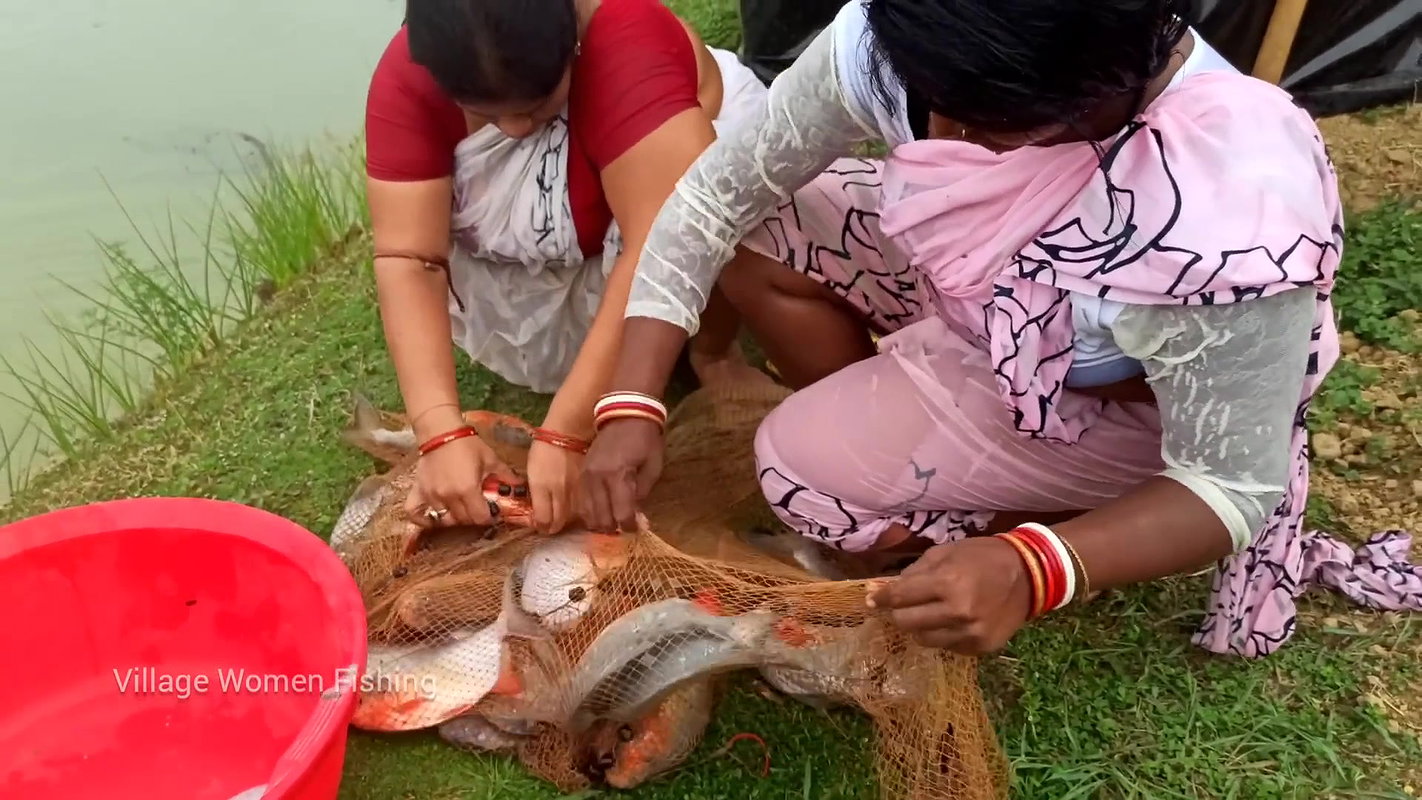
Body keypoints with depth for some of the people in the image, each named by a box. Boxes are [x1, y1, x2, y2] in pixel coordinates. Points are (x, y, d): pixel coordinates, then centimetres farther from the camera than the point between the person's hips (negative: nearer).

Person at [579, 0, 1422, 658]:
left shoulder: (1232, 222, -42)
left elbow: (1233, 486, -27)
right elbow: (722, 188, -18)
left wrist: (1033, 571, -44)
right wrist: (633, 403, -22)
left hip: (1123, 401, -5)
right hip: (975, 282, 5)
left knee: (808, 465, -17)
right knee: (751, 237, -10)